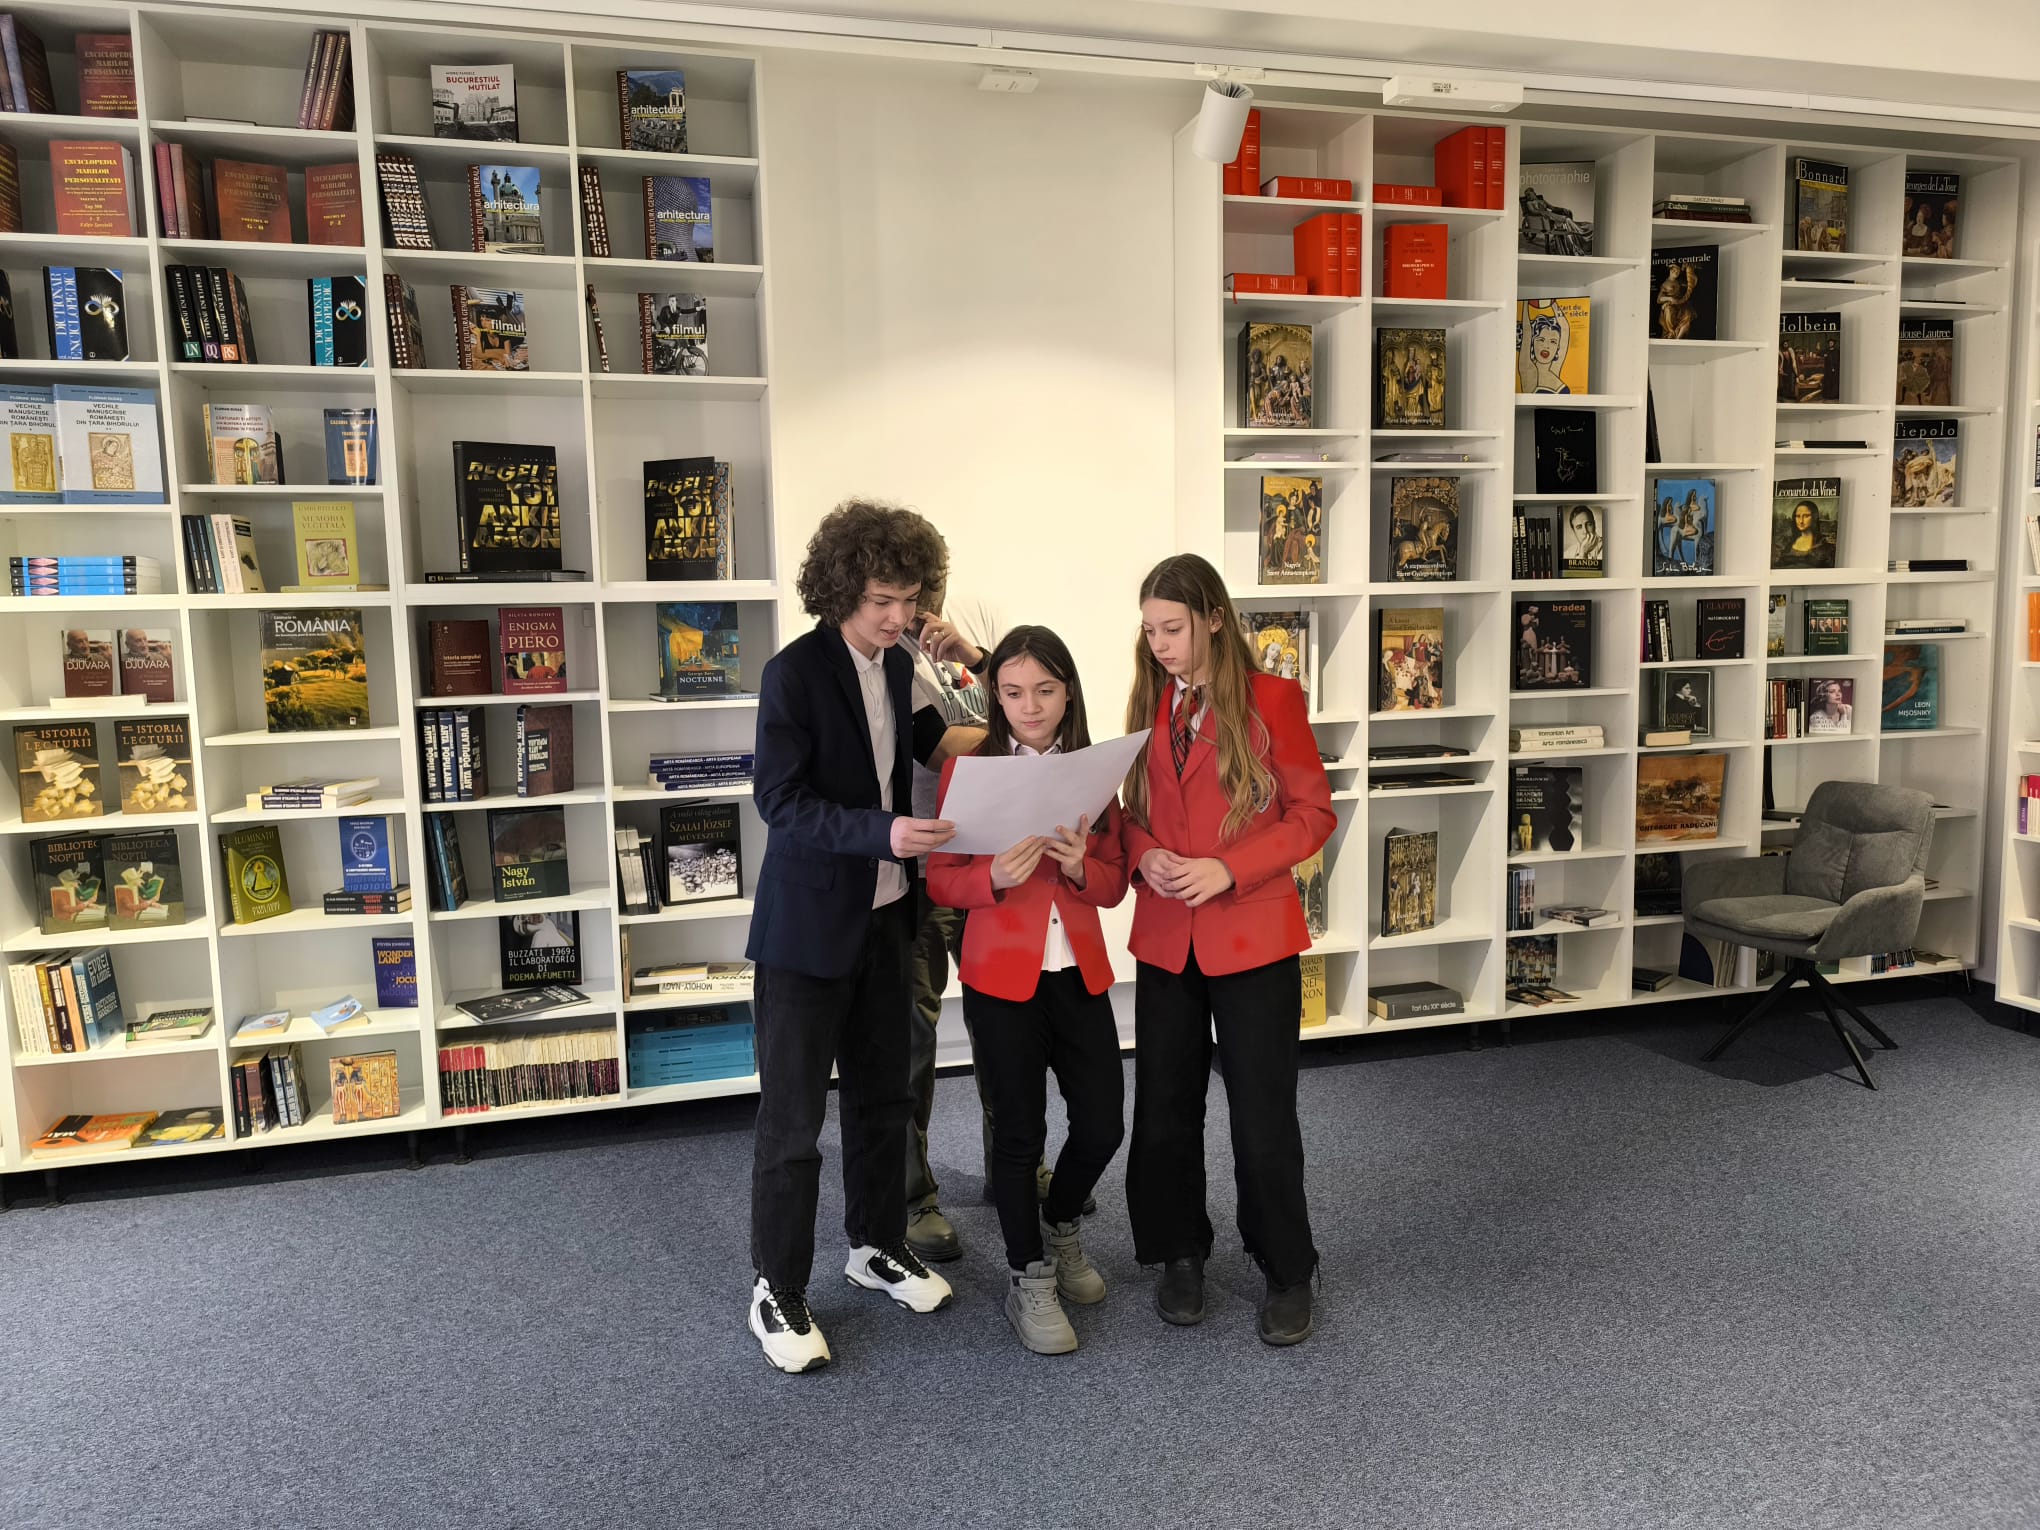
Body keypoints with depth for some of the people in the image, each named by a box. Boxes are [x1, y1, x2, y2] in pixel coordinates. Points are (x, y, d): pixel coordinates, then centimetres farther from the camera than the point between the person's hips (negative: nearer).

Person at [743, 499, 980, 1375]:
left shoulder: (897, 667, 6)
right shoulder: (794, 674, -16)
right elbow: (782, 803, -21)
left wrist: (968, 743, 7)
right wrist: (884, 832, -33)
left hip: (883, 917, 7)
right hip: (808, 926, -7)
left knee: (883, 1096, 18)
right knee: (793, 1116, 3)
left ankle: (877, 1246, 37)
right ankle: (777, 1293, 18)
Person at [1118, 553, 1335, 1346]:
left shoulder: (1272, 700, -7)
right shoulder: (1149, 703, 7)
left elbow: (1313, 813, -6)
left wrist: (1229, 869, -18)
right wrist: (1144, 855, -9)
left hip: (1252, 936, -4)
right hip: (1165, 938, 4)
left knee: (1264, 1113, 4)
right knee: (1165, 1106, 12)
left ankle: (1288, 1272, 24)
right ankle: (1180, 1254, 31)